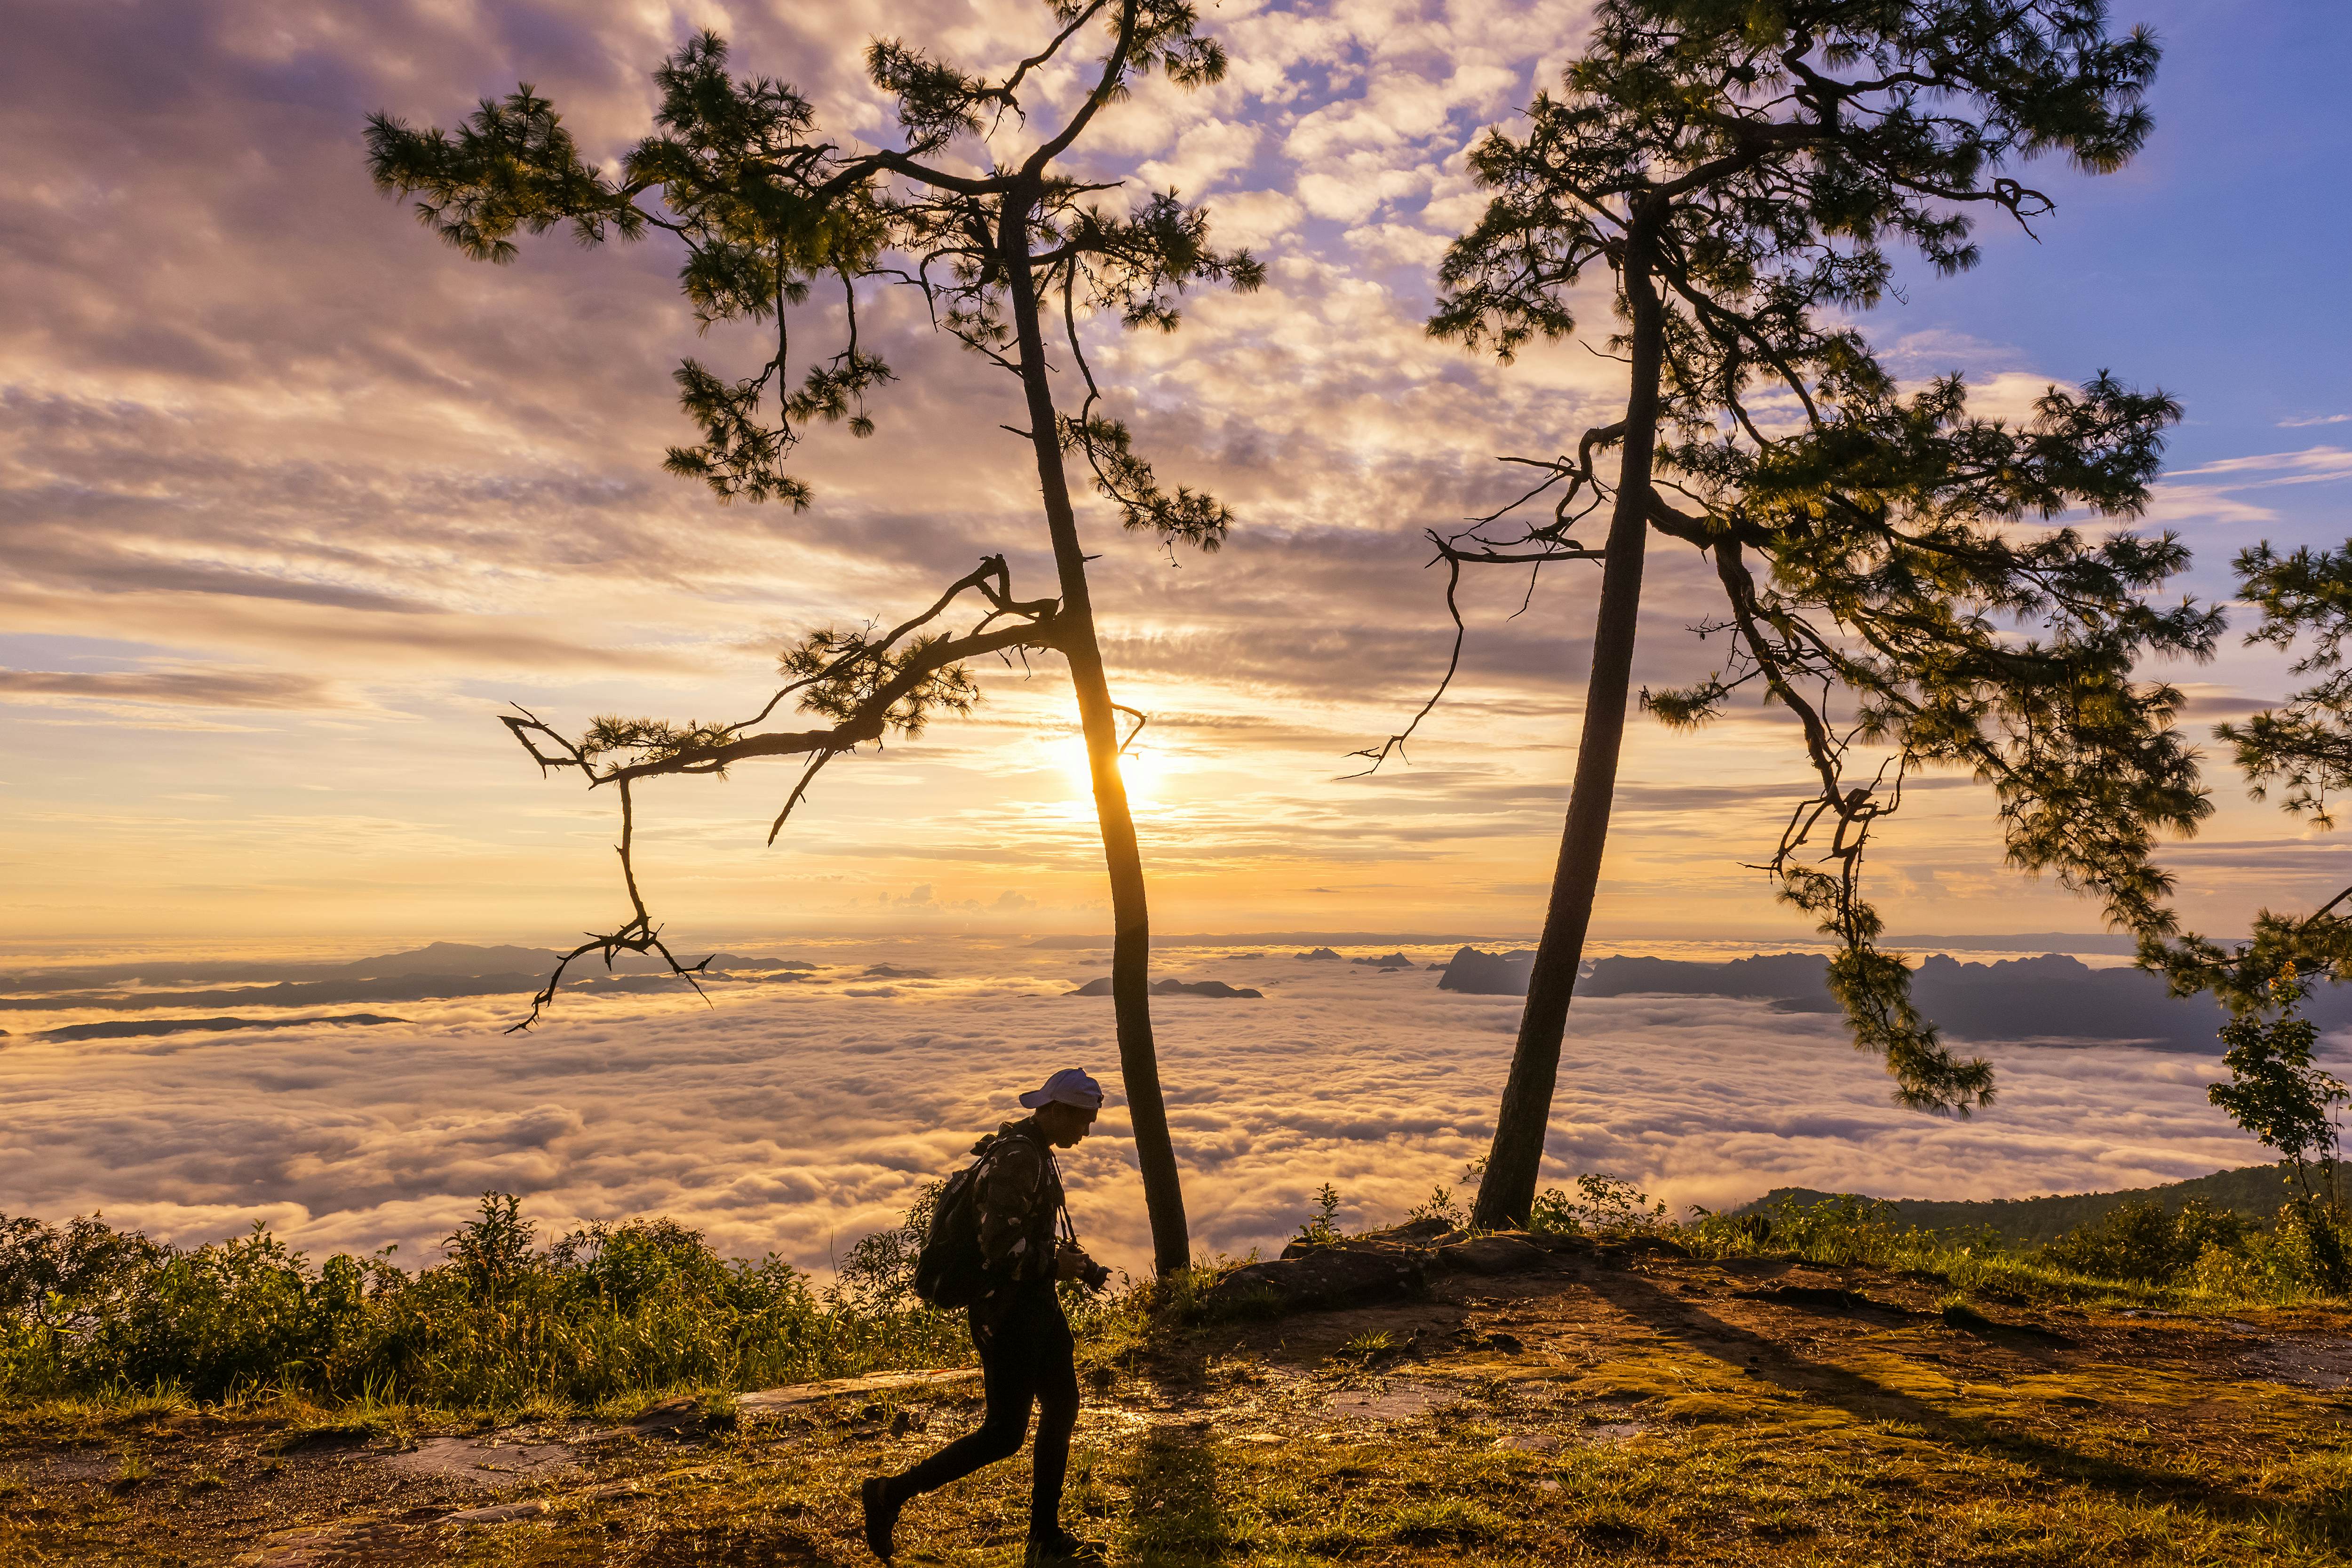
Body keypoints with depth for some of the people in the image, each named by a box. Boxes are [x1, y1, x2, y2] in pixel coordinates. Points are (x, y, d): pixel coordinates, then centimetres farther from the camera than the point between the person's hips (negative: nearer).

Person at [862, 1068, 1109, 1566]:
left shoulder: (1034, 1151, 9)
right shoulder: (1017, 1159, -23)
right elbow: (1001, 1246, -28)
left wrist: (1067, 1254, 9)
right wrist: (1056, 1263, -16)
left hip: (1037, 1302, 10)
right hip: (1007, 1310, -10)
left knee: (1062, 1406, 14)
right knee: (1004, 1435, -2)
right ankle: (891, 1493, 11)